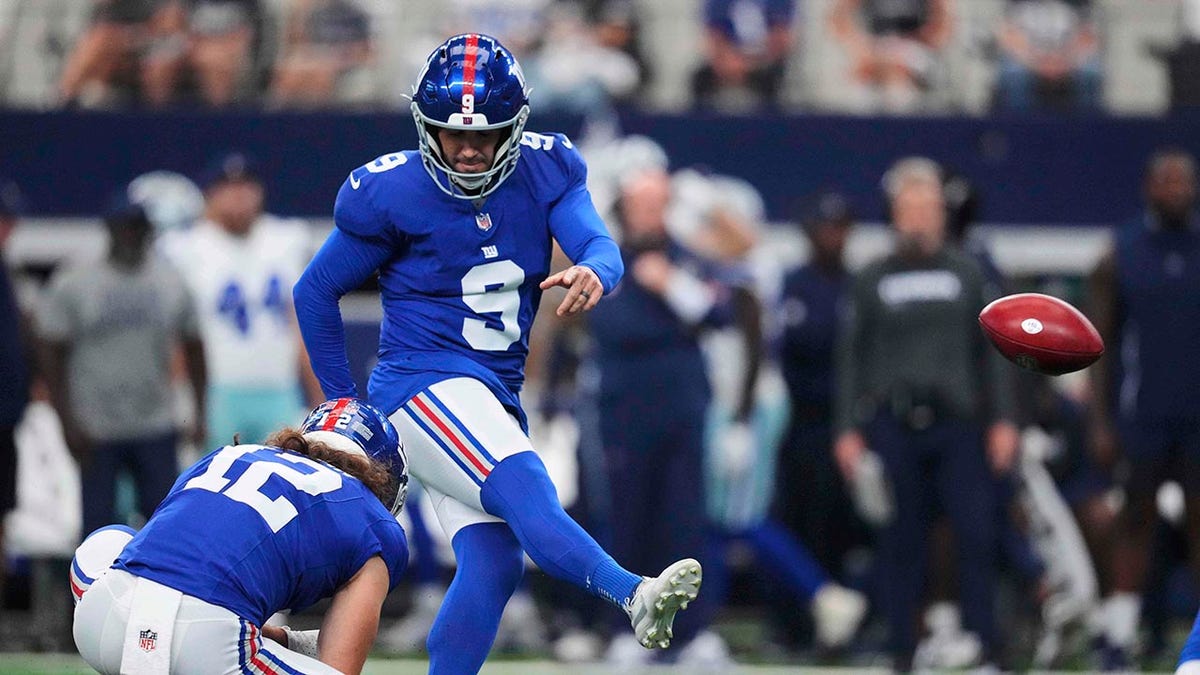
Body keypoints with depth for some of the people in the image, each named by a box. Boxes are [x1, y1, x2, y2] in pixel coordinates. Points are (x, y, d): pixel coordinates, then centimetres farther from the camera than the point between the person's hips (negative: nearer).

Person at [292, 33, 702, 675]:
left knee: (494, 562, -6)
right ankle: (634, 596, -51)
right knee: (525, 490, -29)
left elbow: (603, 247, -12)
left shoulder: (544, 171, 2)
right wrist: (342, 405, 6)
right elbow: (315, 292, 1)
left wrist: (592, 271, -38)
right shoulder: (391, 193, -9)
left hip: (494, 397, 7)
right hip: (425, 381, -6)